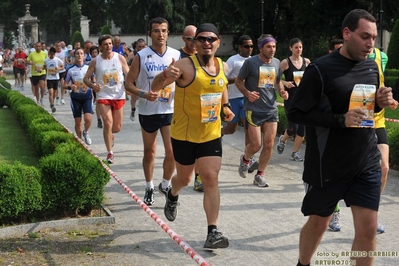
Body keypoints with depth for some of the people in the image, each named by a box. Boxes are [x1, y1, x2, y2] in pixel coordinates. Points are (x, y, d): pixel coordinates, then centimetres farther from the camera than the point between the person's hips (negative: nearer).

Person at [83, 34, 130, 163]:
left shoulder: (120, 58, -2)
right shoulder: (95, 61, -3)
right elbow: (86, 78, 1)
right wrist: (93, 86, -21)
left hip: (119, 96, 2)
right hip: (103, 96, -1)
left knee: (117, 127, 8)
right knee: (108, 123, -13)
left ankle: (109, 134, 46)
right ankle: (110, 153, 0)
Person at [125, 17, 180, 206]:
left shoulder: (177, 55, 0)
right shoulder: (141, 56, -6)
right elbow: (129, 84, -4)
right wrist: (143, 94, -22)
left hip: (170, 111, 1)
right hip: (148, 111, -1)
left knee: (172, 151, -7)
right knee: (149, 152, 12)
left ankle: (165, 185, 17)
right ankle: (149, 188, 30)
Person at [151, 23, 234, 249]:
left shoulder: (223, 66, 1)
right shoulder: (185, 66, -18)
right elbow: (155, 88, -22)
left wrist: (226, 106, 8)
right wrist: (165, 76, -44)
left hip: (212, 135, 3)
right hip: (184, 135, -3)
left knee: (211, 180, -5)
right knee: (184, 178, 15)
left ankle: (213, 232, -3)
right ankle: (172, 196, 51)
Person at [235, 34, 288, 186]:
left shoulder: (276, 63, 7)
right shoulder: (251, 62, -8)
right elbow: (238, 81, -1)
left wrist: (281, 91, 0)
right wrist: (247, 93, -18)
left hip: (271, 109, 5)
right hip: (253, 110, -4)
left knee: (269, 144, 0)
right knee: (256, 145, -4)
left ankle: (260, 175, 15)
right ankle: (245, 160, 30)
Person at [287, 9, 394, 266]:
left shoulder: (372, 67, 5)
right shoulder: (321, 69, -13)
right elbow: (296, 113, -13)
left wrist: (380, 103, -5)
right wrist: (340, 119, -23)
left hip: (367, 165, 4)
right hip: (328, 166, -4)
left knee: (368, 229, 2)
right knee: (318, 223, 13)